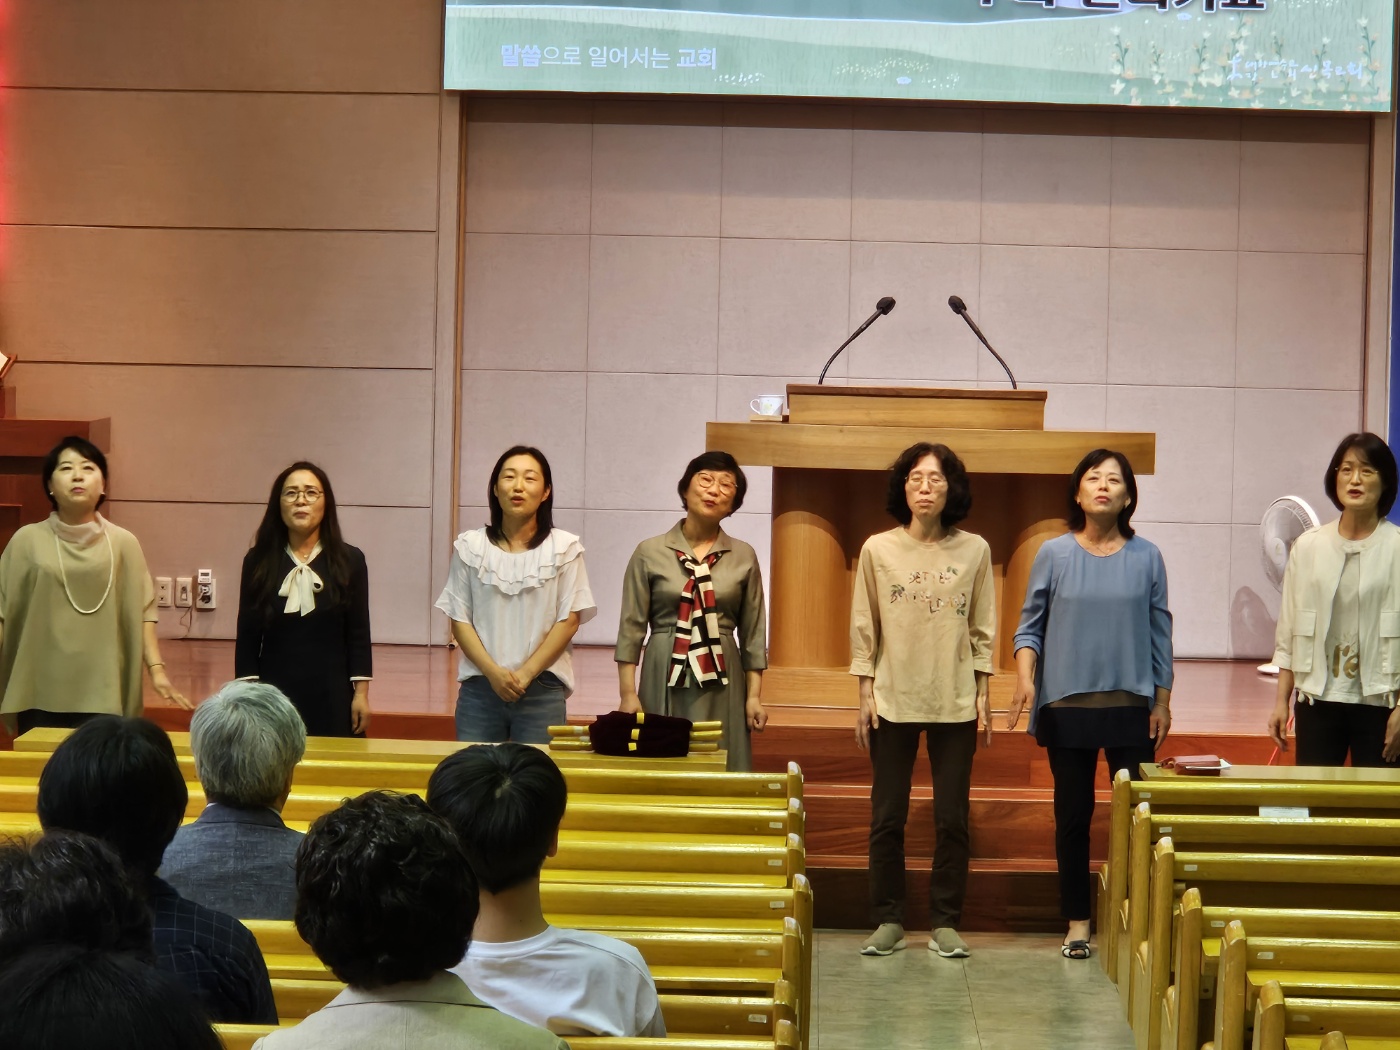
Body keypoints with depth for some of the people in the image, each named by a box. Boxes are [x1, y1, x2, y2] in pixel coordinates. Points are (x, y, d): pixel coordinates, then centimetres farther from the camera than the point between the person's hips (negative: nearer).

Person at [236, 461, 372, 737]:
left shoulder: (349, 561, 1)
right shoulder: (258, 561, 3)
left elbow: (359, 635, 2)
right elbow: (247, 637, 3)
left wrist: (361, 694, -3)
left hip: (332, 695, 0)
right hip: (274, 694, 0)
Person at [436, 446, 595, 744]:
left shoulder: (564, 548, 2)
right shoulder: (470, 547, 6)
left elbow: (570, 619, -1)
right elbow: (459, 619, 3)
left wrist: (526, 674, -9)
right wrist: (493, 672, -10)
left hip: (542, 690, -1)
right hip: (479, 688, 1)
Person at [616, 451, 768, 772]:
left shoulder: (743, 557, 6)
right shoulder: (649, 553, 2)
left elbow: (753, 634, 9)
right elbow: (631, 628, 2)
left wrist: (754, 697, 3)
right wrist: (627, 694, -4)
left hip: (721, 685, 1)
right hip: (664, 681, -1)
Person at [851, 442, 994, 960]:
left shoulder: (974, 551, 1)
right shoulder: (878, 549, 0)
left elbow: (983, 630, 6)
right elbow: (863, 628, 4)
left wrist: (982, 696, 4)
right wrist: (865, 695, 1)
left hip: (955, 704, 0)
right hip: (893, 699, 0)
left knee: (952, 819, 2)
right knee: (887, 818, 3)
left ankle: (945, 922, 12)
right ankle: (888, 921, 14)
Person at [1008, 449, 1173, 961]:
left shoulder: (1146, 558, 3)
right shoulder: (1054, 554, 2)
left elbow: (1159, 633, 7)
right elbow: (1030, 626, 4)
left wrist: (1162, 701, 5)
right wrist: (1025, 677, -13)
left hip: (1131, 707, 0)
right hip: (1067, 705, 0)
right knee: (1073, 815, 7)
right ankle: (1077, 922, 16)